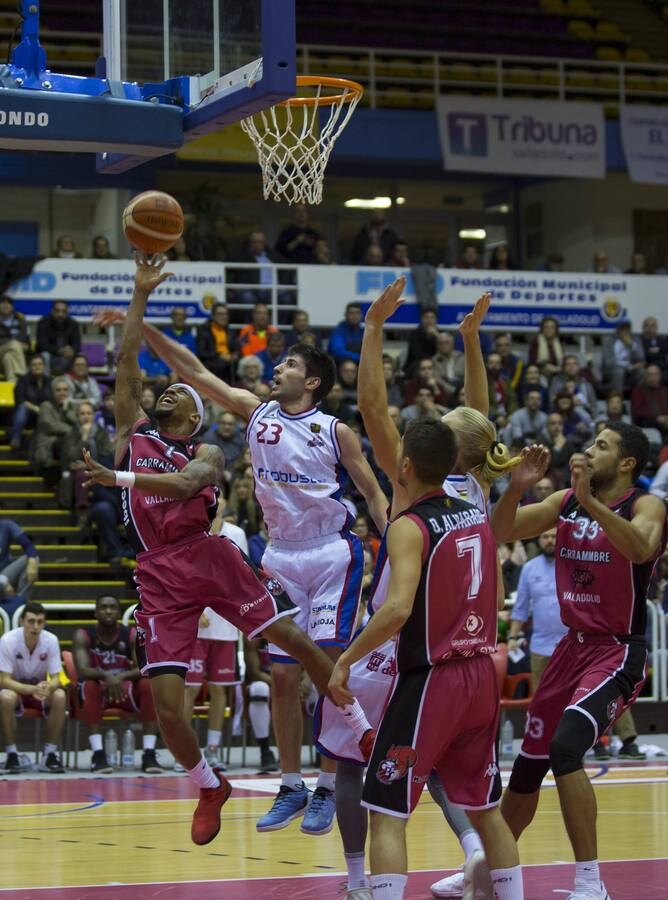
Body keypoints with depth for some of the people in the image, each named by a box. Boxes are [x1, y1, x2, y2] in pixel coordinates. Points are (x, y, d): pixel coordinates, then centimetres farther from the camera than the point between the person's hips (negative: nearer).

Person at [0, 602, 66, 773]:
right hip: (15, 688, -2)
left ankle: (49, 754, -18)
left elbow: (55, 679, -13)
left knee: (60, 696, -30)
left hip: (40, 688, 2)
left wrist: (47, 687, -39)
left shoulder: (51, 640, -15)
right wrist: (32, 689, -40)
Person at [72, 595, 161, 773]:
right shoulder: (83, 635, -10)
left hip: (124, 689, 2)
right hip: (96, 691, -2)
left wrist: (122, 676, -37)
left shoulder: (132, 635, -6)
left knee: (148, 685, -27)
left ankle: (149, 753, -30)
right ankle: (98, 753, -39)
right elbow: (82, 671, -25)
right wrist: (106, 676, -45)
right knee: (90, 686, -35)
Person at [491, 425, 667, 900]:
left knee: (565, 746, -27)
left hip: (619, 652, -7)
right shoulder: (565, 502, 5)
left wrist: (590, 501, -44)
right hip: (573, 646, 7)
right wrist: (517, 487, -15)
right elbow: (500, 532, 2)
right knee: (528, 763, 14)